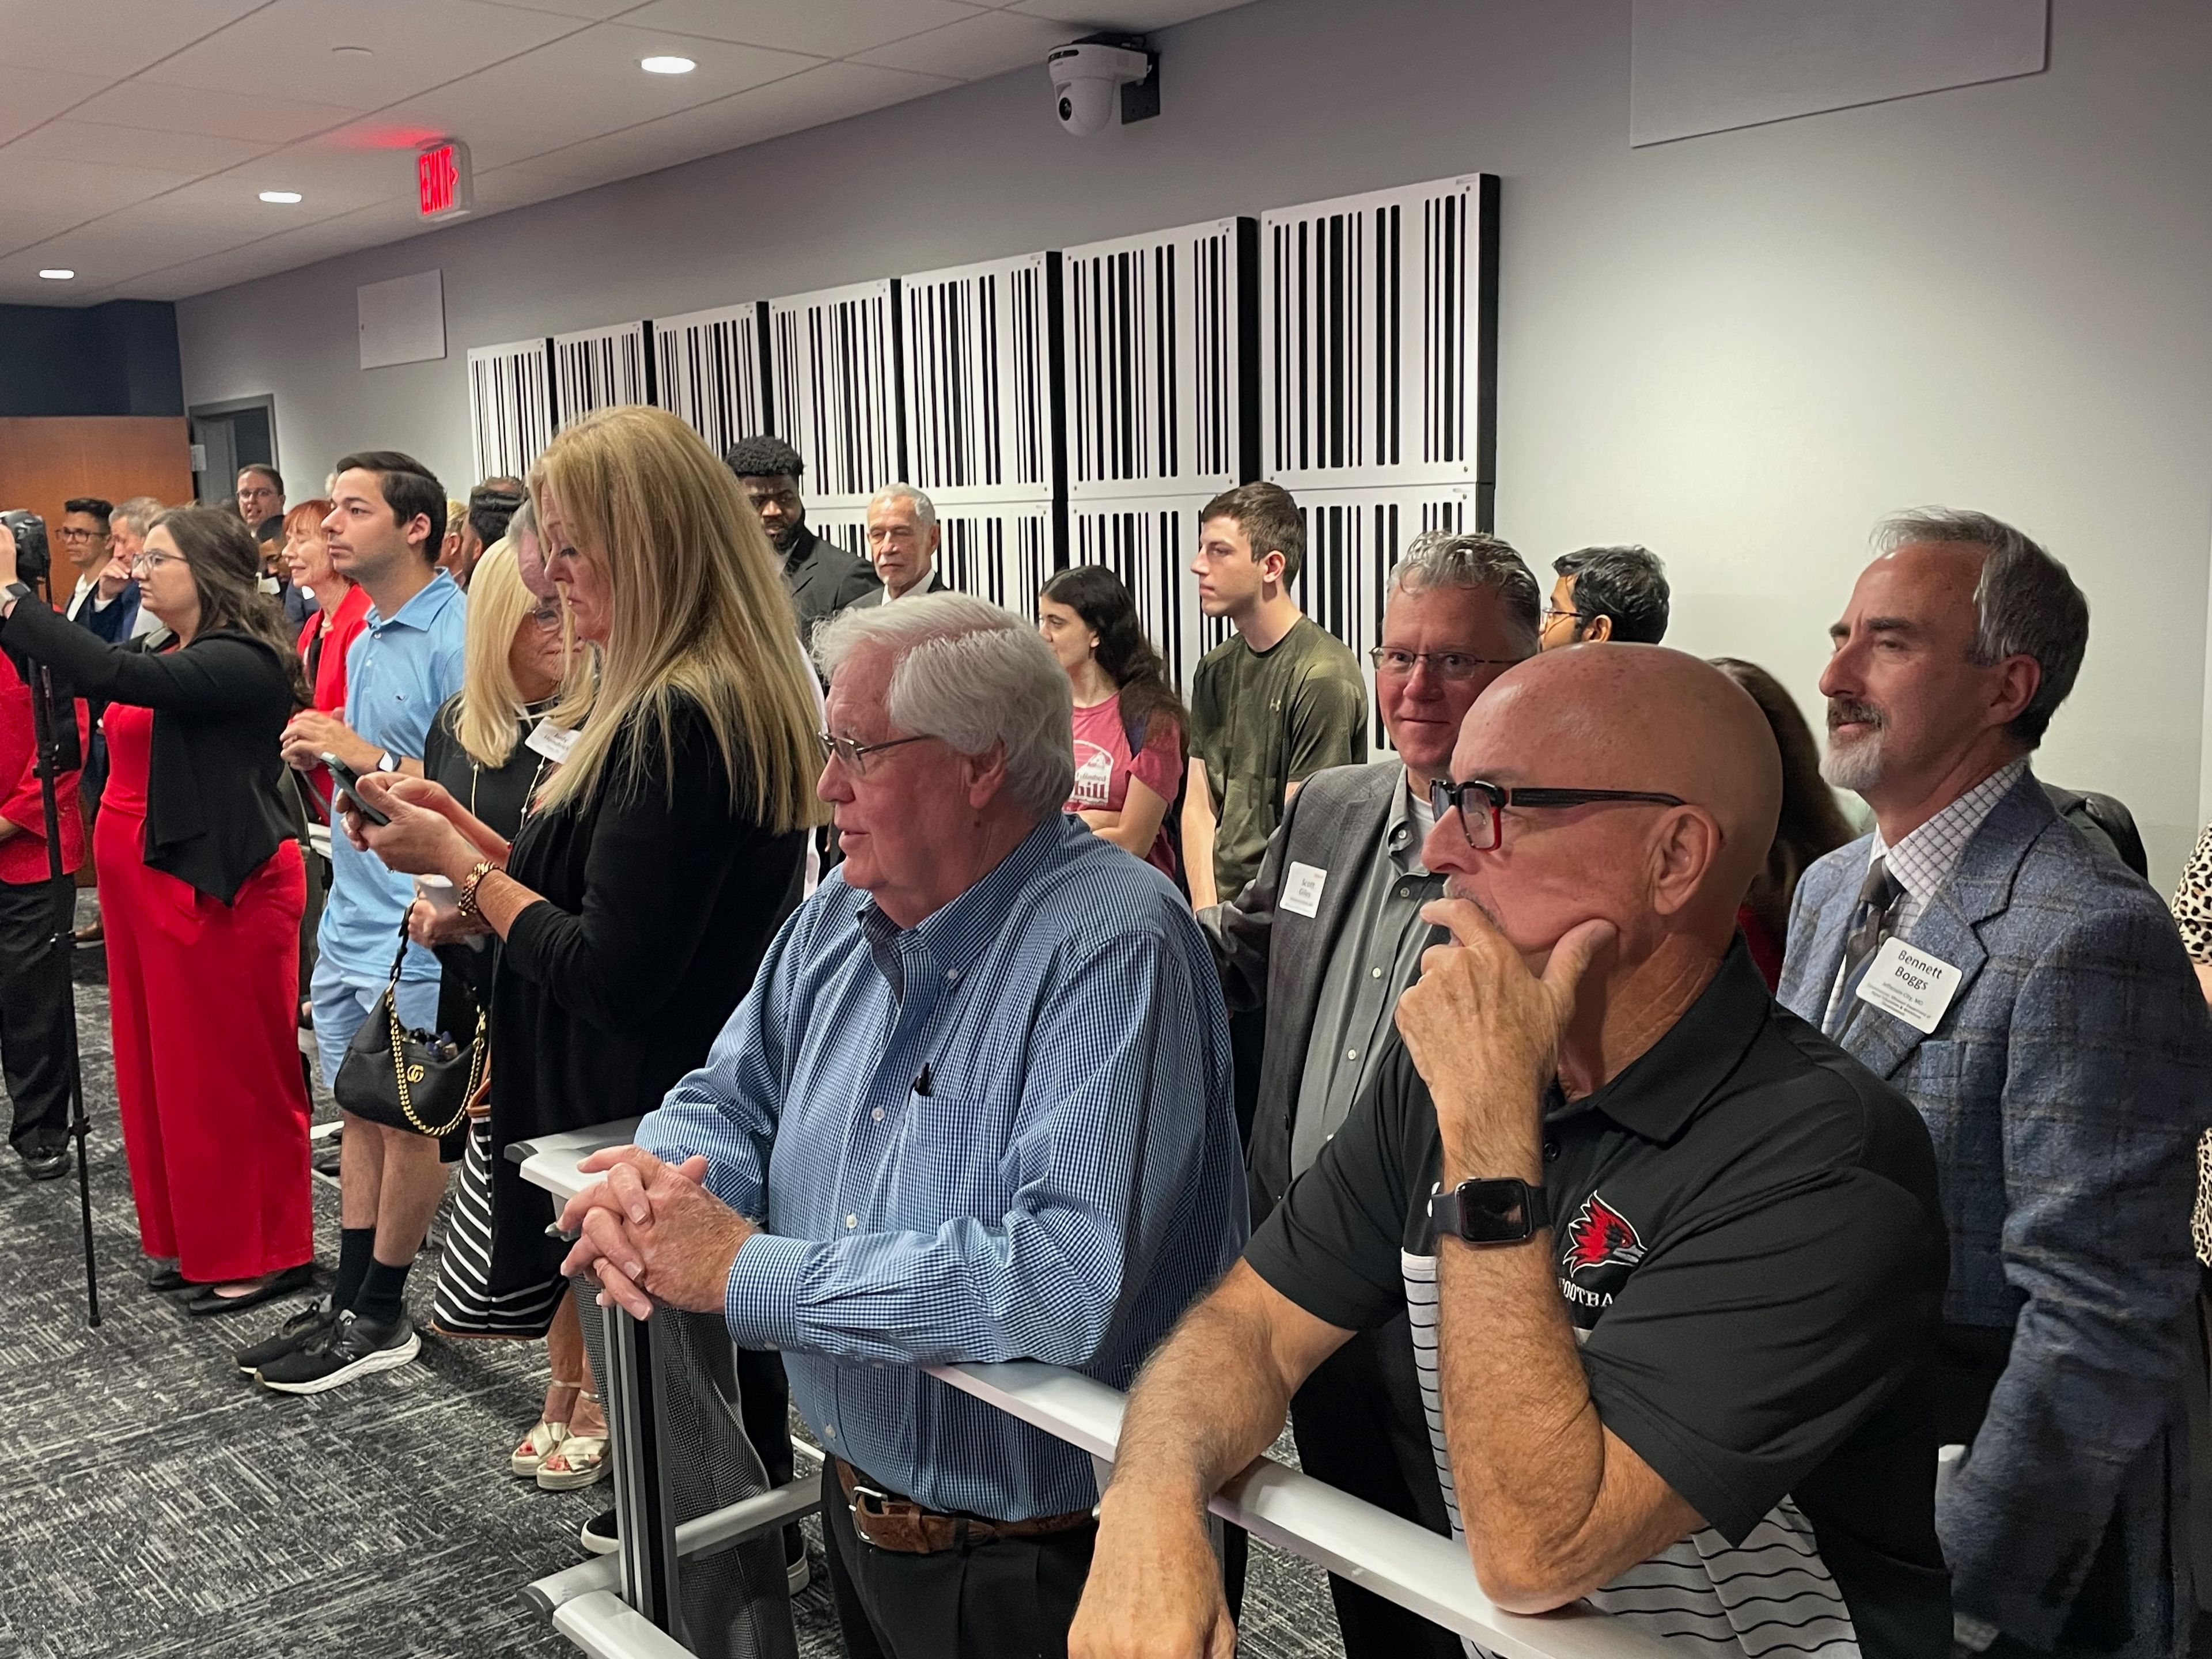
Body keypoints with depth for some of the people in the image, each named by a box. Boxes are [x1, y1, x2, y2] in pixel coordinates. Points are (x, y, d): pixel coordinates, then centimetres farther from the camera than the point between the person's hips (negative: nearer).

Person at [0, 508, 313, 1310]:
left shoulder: (244, 662, -15)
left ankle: (260, 1252, 14)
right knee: (165, 1070, 14)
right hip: (150, 884, 9)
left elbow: (118, 677, -29)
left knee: (229, 1076, 1)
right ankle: (195, 1239, 27)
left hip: (218, 888, -9)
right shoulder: (172, 656, 13)